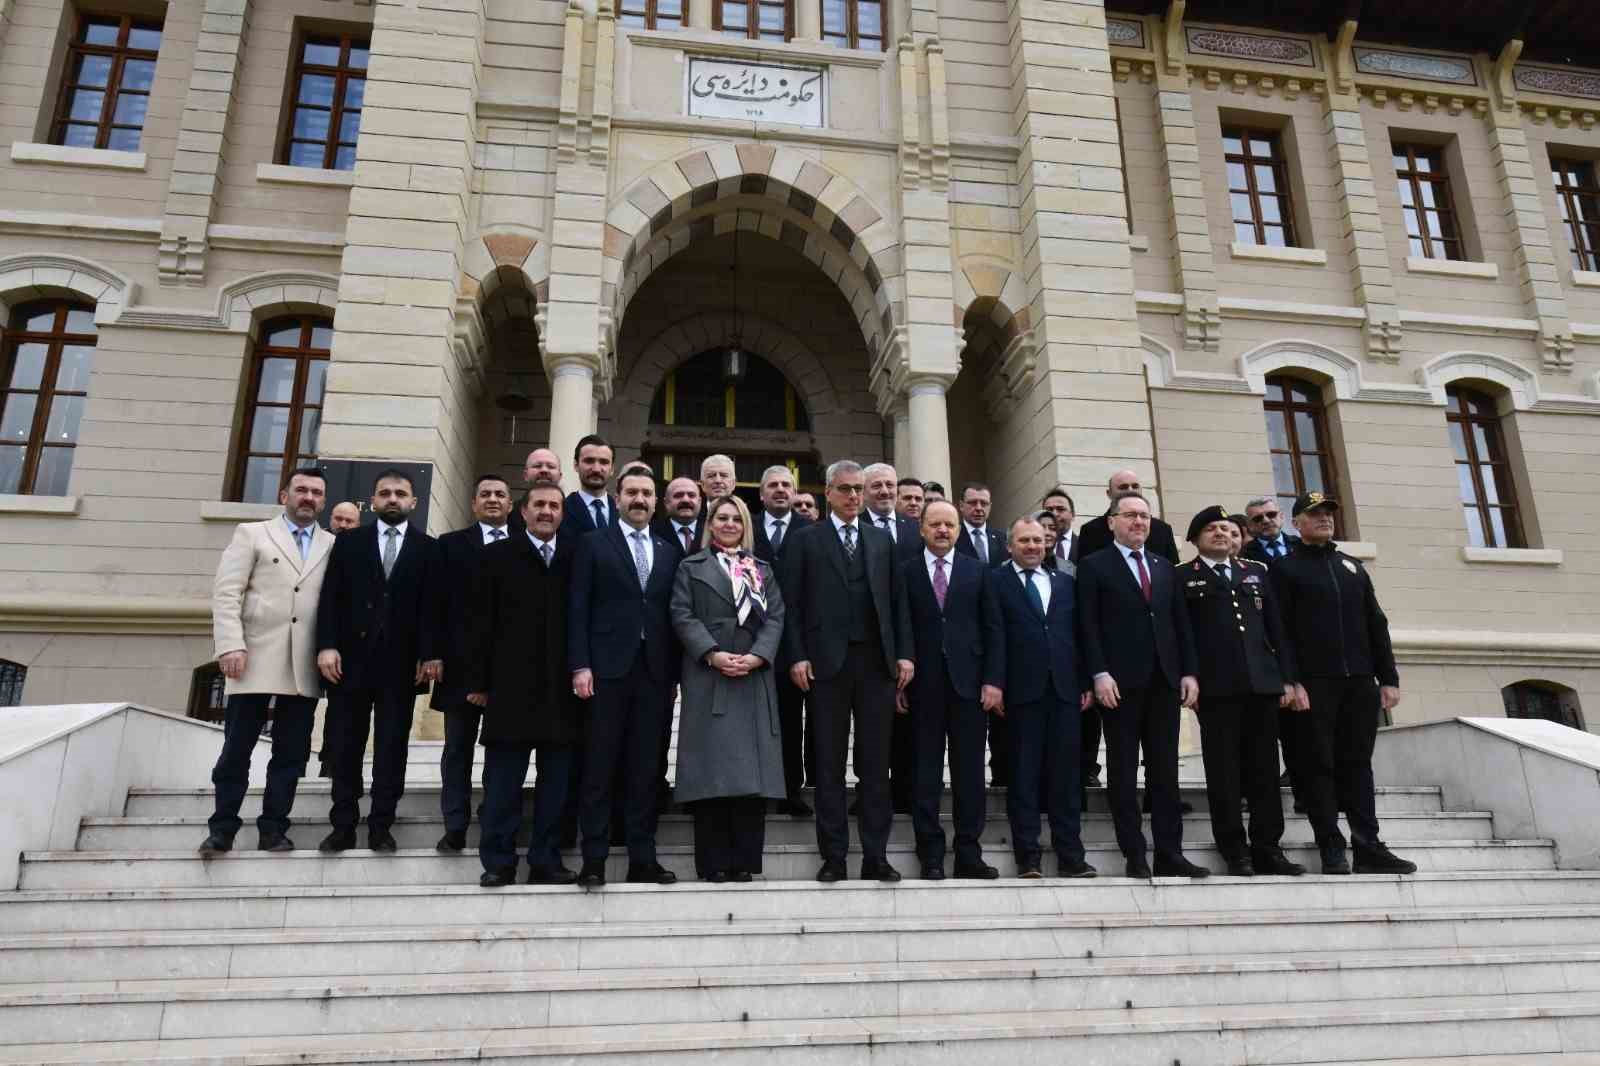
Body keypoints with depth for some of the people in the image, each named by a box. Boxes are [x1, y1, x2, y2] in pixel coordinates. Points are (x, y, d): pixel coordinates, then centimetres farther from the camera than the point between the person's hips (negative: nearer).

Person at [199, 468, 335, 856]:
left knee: (291, 753, 5)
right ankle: (222, 829, 14)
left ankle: (273, 830, 14)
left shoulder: (335, 546, 12)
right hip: (255, 660, -2)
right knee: (236, 749, 3)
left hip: (304, 667, 2)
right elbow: (226, 592, -1)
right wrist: (230, 645, -12)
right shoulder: (252, 533, 8)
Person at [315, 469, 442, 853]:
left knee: (391, 749, 3)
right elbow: (330, 598, 3)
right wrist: (327, 645, -8)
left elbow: (431, 605, -1)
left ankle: (381, 827, 11)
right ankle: (343, 826, 15)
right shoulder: (349, 541, 9)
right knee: (345, 747, 6)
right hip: (351, 658, 1)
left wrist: (429, 654, -8)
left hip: (400, 663, -1)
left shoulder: (428, 548, 6)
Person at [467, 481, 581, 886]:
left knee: (557, 781, 6)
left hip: (562, 688, 2)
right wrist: (477, 681, -2)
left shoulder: (576, 558, 9)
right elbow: (480, 622, 2)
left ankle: (546, 861, 14)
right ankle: (498, 863, 11)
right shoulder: (497, 556, 6)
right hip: (511, 686, -1)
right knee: (502, 781, 2)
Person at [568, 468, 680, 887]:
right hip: (608, 668, -3)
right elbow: (578, 609, -1)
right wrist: (580, 666, -10)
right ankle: (594, 859, 7)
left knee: (646, 769, 5)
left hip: (654, 671, 3)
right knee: (600, 766, 0)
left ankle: (642, 859, 12)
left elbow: (672, 615, 12)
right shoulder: (593, 545, 5)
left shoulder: (669, 552, 15)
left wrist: (673, 674, 7)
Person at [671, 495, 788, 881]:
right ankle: (713, 862, 1)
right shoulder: (691, 567, 12)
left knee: (752, 768, -2)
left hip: (754, 679, 2)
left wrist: (756, 656, -9)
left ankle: (744, 861, 4)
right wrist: (713, 654, -14)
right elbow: (682, 615, 0)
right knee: (711, 770, -5)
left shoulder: (762, 570, 19)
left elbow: (775, 618, 8)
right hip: (708, 678, -2)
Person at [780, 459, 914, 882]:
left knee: (875, 763, 4)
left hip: (876, 661, 3)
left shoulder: (882, 540, 15)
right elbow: (792, 603, 1)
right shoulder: (805, 539, 6)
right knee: (829, 764, 3)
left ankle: (876, 857, 10)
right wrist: (797, 656, -8)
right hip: (827, 662, -2)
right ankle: (833, 857, 9)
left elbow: (896, 600, 11)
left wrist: (904, 653, 3)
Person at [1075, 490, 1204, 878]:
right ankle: (1134, 856, 5)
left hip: (1163, 681, 5)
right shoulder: (1094, 565, 2)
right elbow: (1088, 625, -5)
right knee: (1123, 771, 1)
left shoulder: (1164, 567, 18)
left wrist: (1189, 672, 6)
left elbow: (1181, 623, 15)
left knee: (1165, 770, 6)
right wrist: (1099, 674, -14)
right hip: (1120, 682, -5)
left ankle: (1170, 854, 11)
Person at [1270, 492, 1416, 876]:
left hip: (1359, 682, 5)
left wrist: (1388, 678, 7)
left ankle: (1369, 848, 11)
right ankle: (1332, 850, 4)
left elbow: (1376, 625, 16)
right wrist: (1291, 682, -15)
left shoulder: (1353, 567, 19)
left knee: (1357, 765, 7)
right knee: (1318, 765, -1)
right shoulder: (1284, 568, 3)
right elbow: (1280, 629, -6)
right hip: (1312, 684, -5)